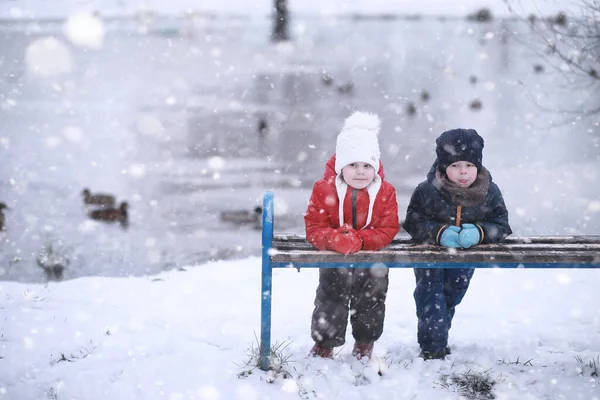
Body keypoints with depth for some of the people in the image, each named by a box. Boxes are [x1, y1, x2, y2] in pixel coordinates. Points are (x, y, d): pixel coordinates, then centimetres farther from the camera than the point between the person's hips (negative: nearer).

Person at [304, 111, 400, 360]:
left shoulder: (385, 192, -8)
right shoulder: (324, 190, -11)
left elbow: (388, 230, -12)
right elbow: (314, 228, -12)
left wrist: (359, 240, -28)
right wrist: (337, 240, -32)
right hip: (334, 259, -1)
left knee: (372, 297, 9)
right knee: (331, 296, 0)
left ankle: (365, 342, 31)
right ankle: (324, 342, 19)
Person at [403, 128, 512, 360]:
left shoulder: (490, 193, -16)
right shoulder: (428, 192, -24)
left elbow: (501, 226, -12)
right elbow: (413, 222, -20)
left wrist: (479, 232, -33)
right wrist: (439, 232, -37)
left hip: (467, 254, 3)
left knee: (453, 296, 15)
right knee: (430, 296, -9)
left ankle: (439, 337, 37)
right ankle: (432, 347, 0)